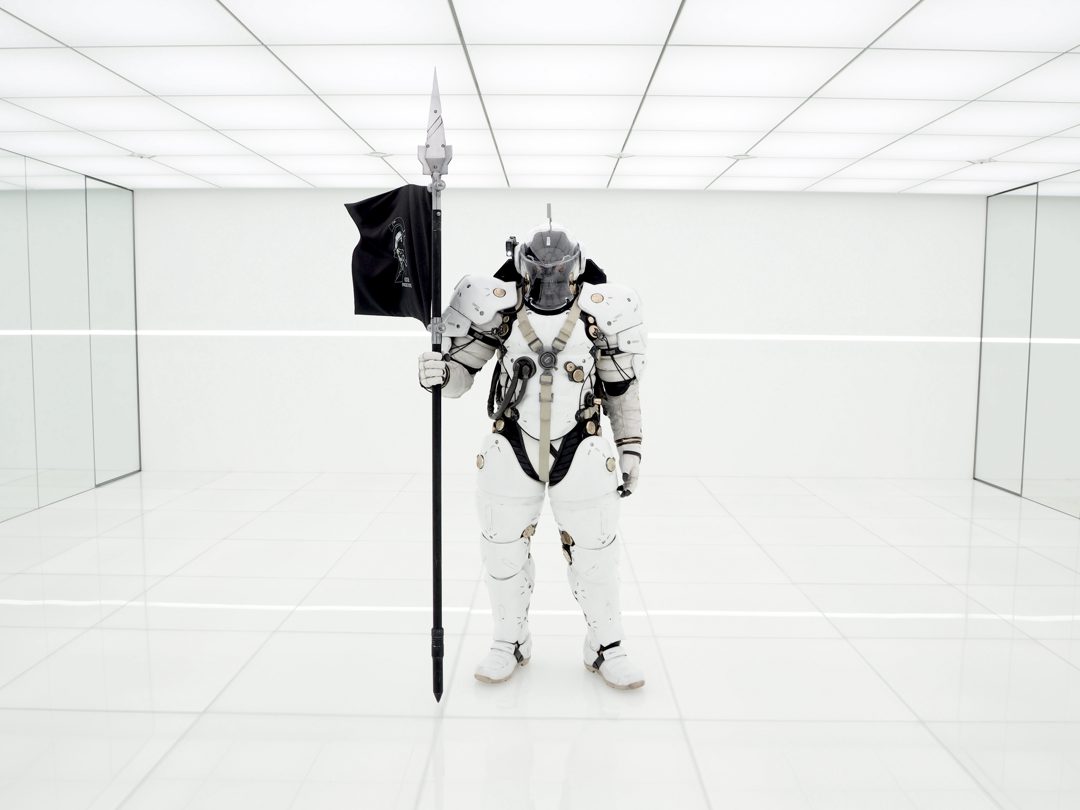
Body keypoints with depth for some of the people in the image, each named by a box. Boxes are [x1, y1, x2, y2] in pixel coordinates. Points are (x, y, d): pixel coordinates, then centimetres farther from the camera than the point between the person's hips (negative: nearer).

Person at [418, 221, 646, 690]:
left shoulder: (603, 312, -8)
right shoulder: (497, 307, -9)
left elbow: (622, 386, 3)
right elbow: (462, 371, -4)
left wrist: (631, 448, 4)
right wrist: (440, 373, -27)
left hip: (582, 457, 0)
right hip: (511, 453, 1)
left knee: (595, 557, 7)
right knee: (504, 554, 10)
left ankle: (607, 651, 29)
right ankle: (510, 645, 33)